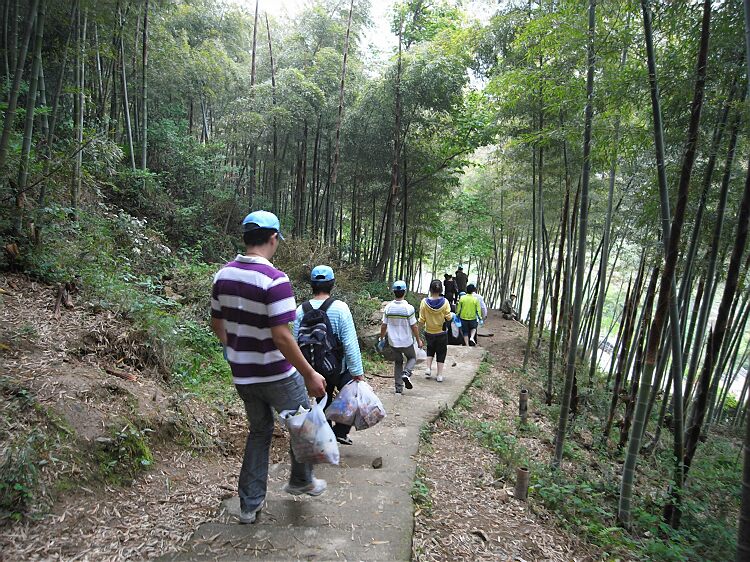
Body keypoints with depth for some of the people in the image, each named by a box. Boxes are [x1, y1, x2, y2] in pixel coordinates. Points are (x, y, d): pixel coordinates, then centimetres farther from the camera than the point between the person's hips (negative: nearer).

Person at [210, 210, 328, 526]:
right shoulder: (275, 280, -23)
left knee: (259, 430, 22)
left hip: (242, 373, 7)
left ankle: (250, 504, 27)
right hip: (276, 374, -6)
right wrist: (310, 375, -19)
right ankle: (301, 481, 37)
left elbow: (216, 324, 10)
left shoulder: (223, 275, -1)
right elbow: (281, 336, -27)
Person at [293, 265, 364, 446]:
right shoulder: (340, 307, -18)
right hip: (339, 368, -4)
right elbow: (350, 343, -19)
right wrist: (357, 370, -13)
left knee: (323, 403, 18)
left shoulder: (301, 310, -7)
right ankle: (340, 431, 9)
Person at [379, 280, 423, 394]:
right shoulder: (409, 308, -17)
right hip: (407, 341, -3)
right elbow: (414, 326, -12)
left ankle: (399, 388, 16)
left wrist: (381, 339, 12)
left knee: (398, 362, 18)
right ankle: (406, 373, -8)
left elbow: (383, 325, -3)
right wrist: (418, 340, 2)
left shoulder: (388, 307, -8)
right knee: (412, 358, 21)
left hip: (393, 341, 3)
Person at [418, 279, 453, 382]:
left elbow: (421, 321, -12)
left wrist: (421, 325, 8)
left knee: (430, 349, 26)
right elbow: (448, 318, -12)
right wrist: (452, 315, 9)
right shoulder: (444, 302, -16)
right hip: (441, 333, -1)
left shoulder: (424, 302, -15)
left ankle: (428, 369, 14)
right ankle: (439, 375, 17)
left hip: (429, 333, 1)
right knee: (441, 353, 14)